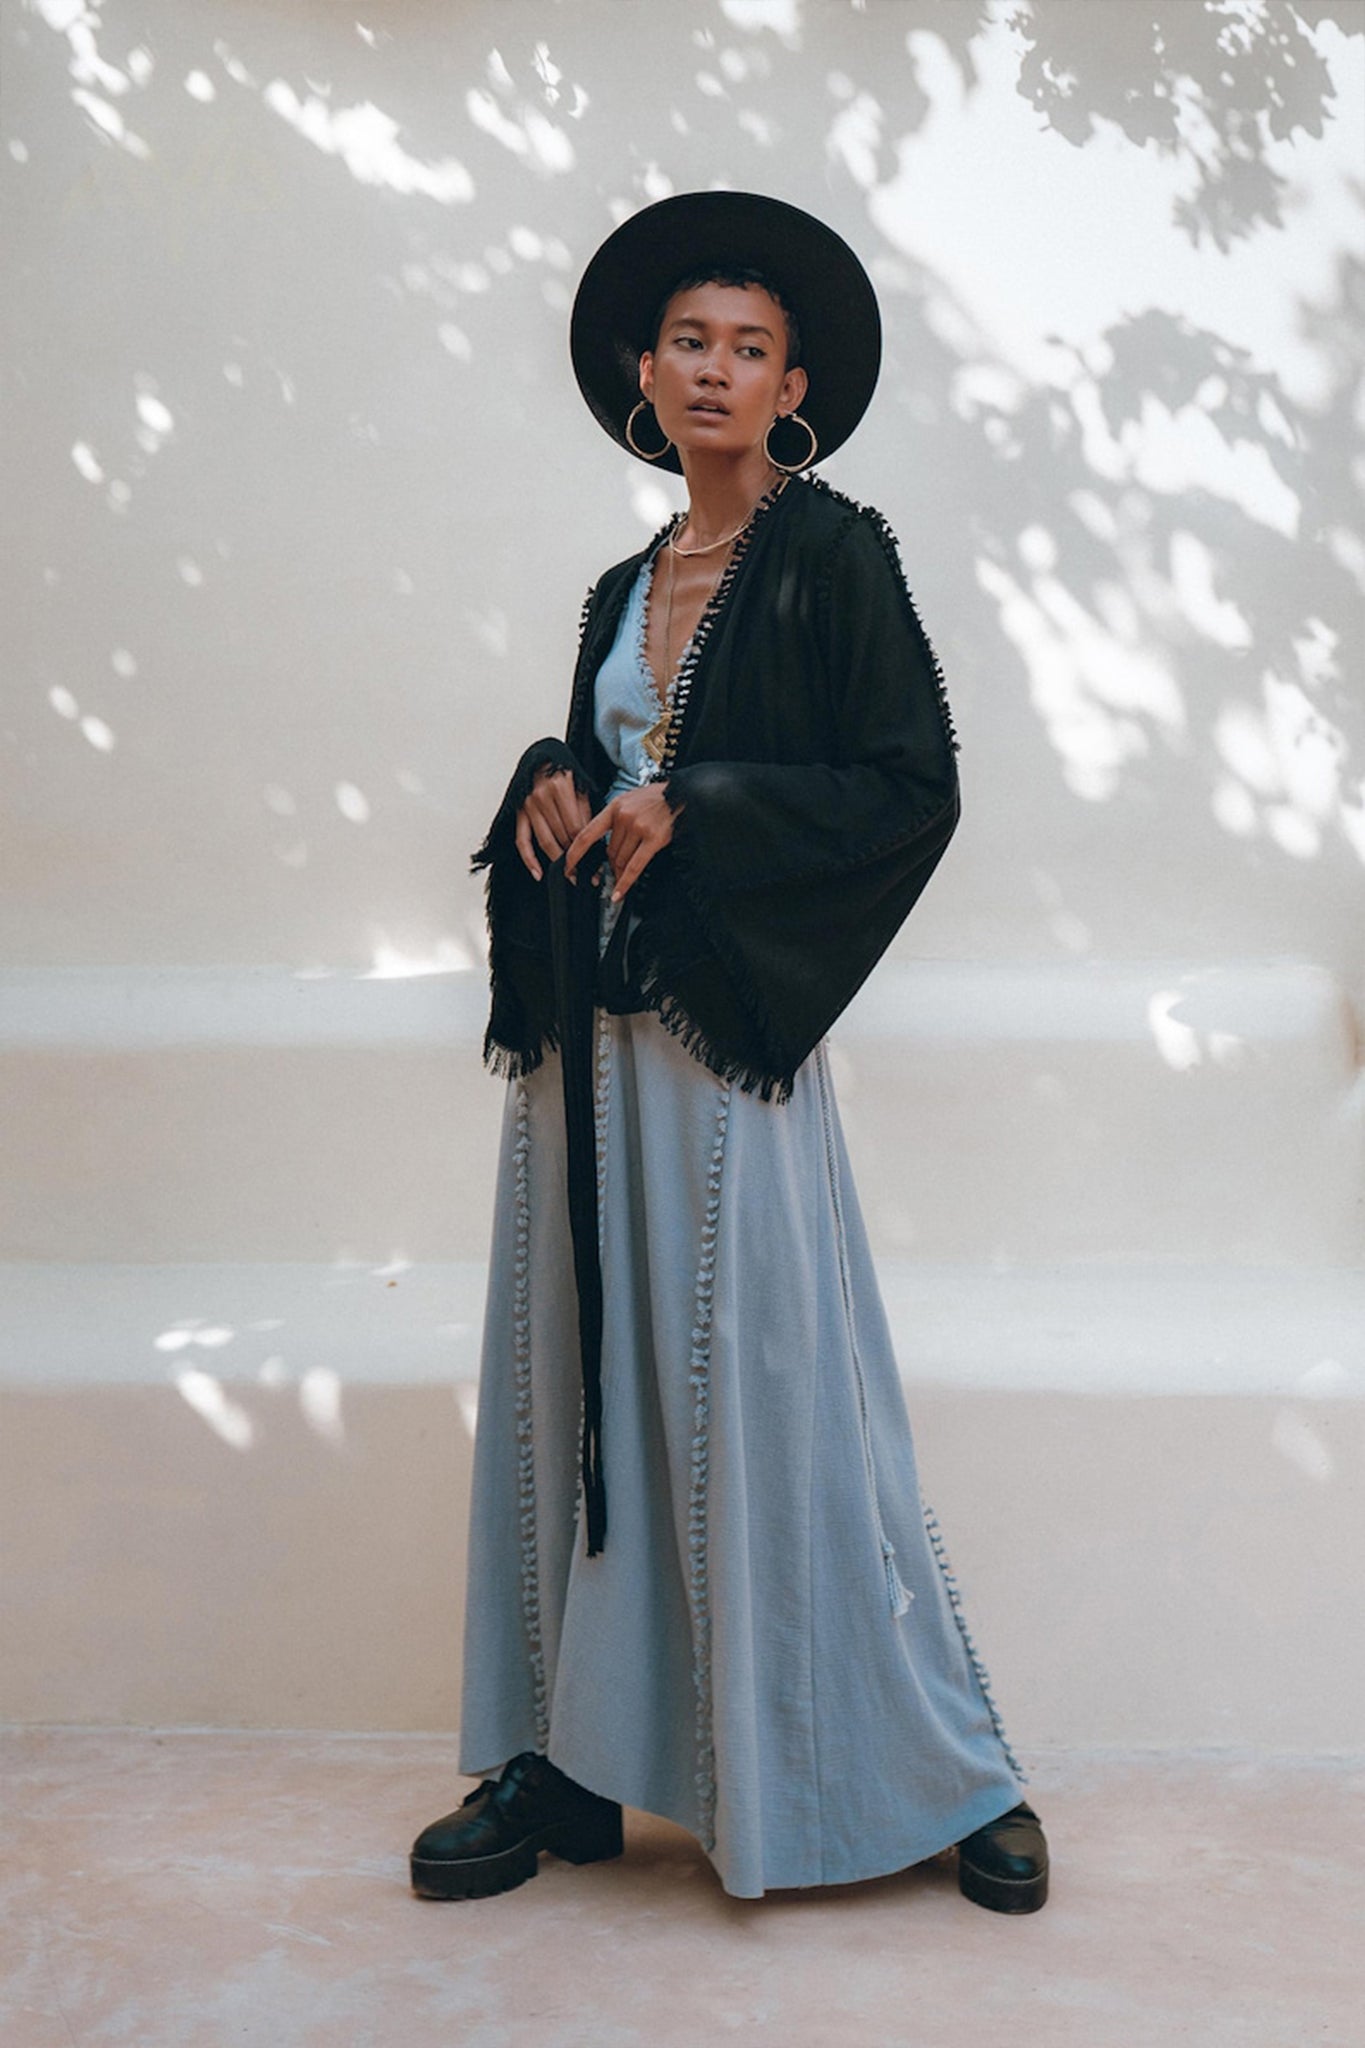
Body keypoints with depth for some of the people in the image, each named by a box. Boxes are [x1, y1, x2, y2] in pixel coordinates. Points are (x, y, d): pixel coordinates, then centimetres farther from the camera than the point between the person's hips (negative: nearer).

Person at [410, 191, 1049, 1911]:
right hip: (586, 1028, 7)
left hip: (729, 1025, -6)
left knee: (763, 1385, -4)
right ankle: (565, 1763, 17)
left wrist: (693, 813, -15)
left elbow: (913, 788, -8)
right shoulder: (624, 588, 18)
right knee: (578, 1374, 7)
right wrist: (547, 792, 2)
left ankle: (942, 1770, 12)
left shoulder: (832, 554, -1)